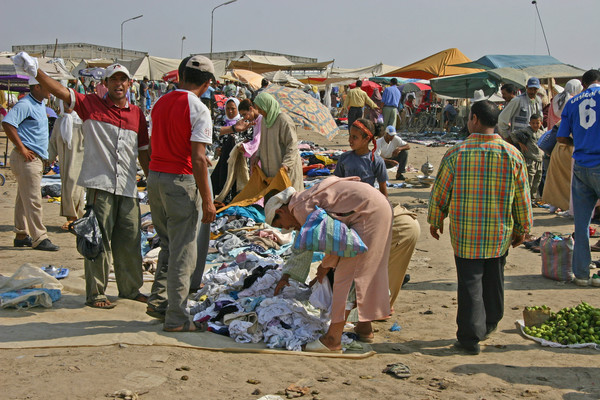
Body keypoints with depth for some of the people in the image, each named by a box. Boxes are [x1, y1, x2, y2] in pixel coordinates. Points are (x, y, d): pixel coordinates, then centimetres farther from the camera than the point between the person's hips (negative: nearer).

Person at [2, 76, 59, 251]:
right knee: (33, 200, -8)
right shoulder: (25, 104, -13)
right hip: (27, 158, -10)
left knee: (24, 199, 15)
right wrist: (22, 149, -23)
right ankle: (39, 238, -7)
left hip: (37, 158, 10)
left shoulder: (40, 105, 17)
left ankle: (21, 236, 21)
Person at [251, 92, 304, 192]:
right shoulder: (265, 119, 8)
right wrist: (257, 155, 7)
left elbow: (293, 144, -19)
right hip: (270, 167, 8)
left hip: (285, 168, -8)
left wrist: (286, 163, -27)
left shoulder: (284, 120, -18)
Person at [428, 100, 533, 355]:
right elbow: (522, 197, 2)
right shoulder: (512, 155, -5)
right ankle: (489, 325, 36)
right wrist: (522, 229, 15)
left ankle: (470, 338, 7)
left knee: (470, 283, 4)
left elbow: (440, 192, -2)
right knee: (494, 281, 19)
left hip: (465, 235, -2)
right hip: (500, 235, 2)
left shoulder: (455, 154, -10)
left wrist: (435, 221, 14)